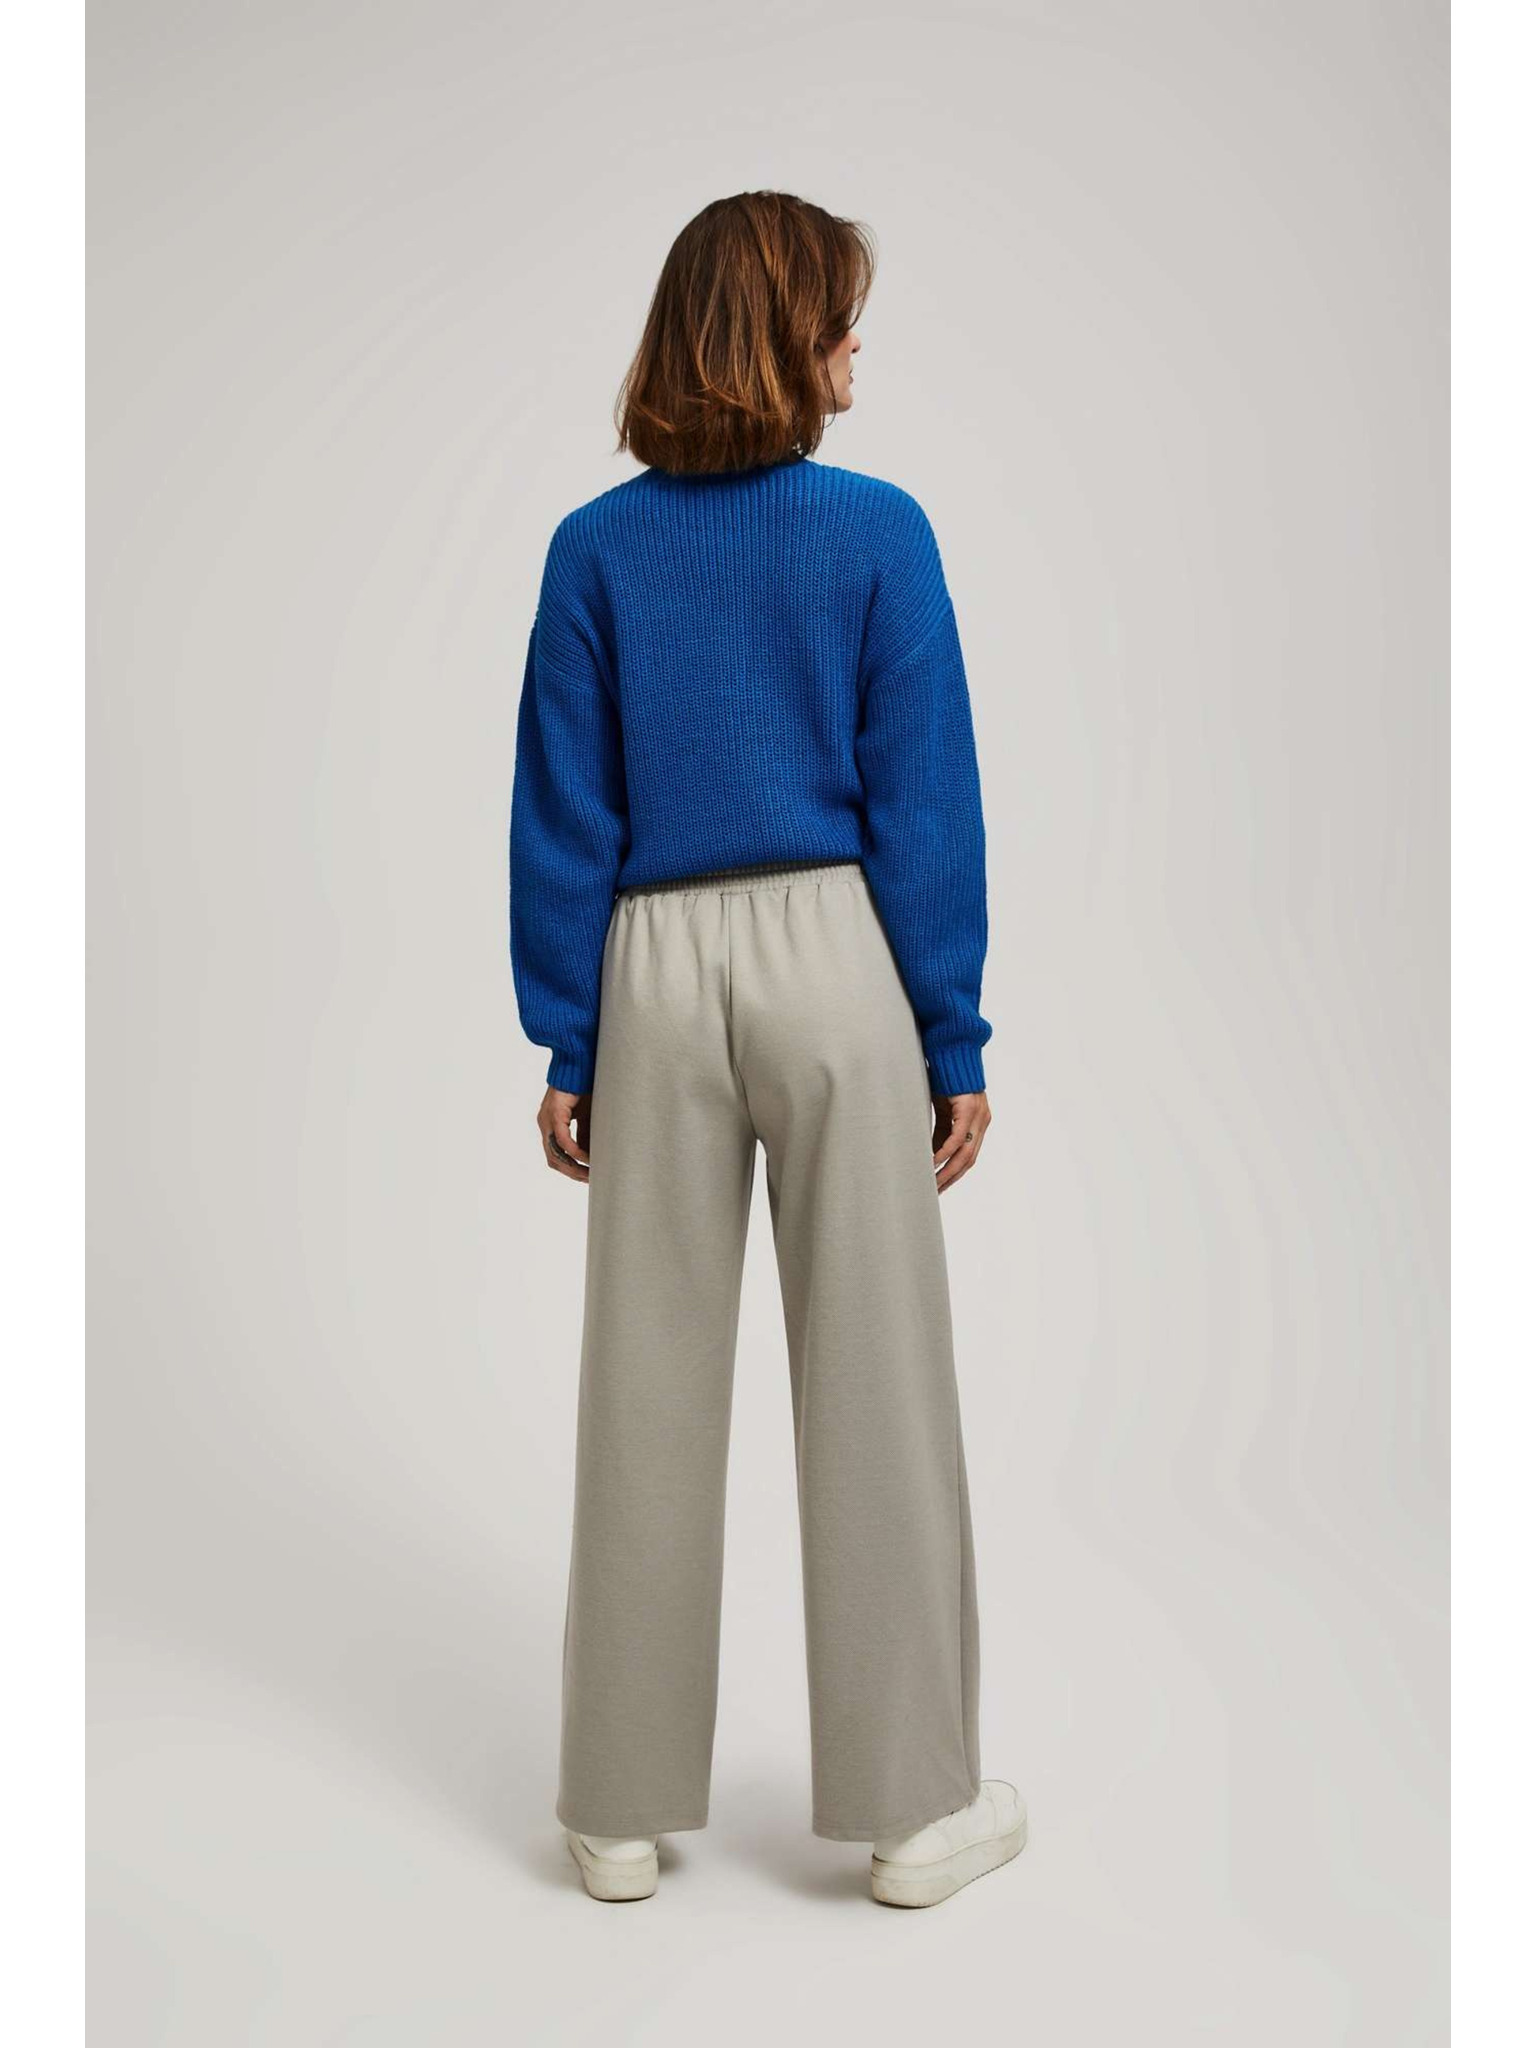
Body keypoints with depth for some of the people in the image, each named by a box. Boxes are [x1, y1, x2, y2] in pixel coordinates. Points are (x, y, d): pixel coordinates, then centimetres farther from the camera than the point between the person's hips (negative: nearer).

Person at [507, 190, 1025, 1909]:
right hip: (835, 961, -2)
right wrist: (957, 1041, 1)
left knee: (650, 1382, 9)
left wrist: (565, 1045, 7)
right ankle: (913, 1804, 17)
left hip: (657, 976, 2)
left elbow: (563, 817, 1)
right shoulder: (878, 532, -5)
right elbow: (923, 805, -5)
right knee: (873, 1378, 5)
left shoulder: (596, 549, 2)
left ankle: (627, 1803, 21)